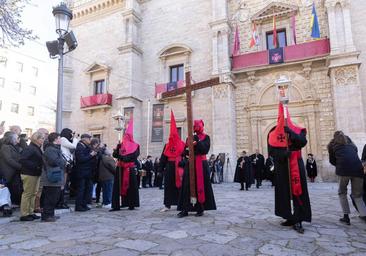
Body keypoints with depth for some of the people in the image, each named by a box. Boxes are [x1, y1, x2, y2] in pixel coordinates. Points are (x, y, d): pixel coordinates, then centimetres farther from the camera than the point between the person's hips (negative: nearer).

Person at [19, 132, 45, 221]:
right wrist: (34, 166, -24)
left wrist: (40, 167, 4)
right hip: (29, 174, -10)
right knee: (27, 194, -1)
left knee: (33, 194, 15)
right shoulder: (30, 148, -16)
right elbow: (22, 160, -24)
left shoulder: (38, 148, 13)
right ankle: (24, 215, 8)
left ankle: (30, 212, 25)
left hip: (36, 174, 10)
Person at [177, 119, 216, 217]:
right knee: (187, 186, -2)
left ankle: (200, 209, 10)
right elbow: (186, 151, 14)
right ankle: (185, 209, -1)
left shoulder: (206, 137, 2)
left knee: (200, 185, 0)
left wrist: (197, 141, -16)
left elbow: (205, 150, -12)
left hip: (201, 164, -4)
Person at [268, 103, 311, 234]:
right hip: (281, 167, 2)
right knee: (283, 193, 6)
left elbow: (303, 142, -15)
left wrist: (290, 132, -26)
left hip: (296, 165, -1)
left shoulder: (297, 130, 5)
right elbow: (271, 151, -3)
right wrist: (283, 153, -20)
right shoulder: (273, 133, 5)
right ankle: (291, 218, 19)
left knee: (298, 192, -4)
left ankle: (297, 220, 0)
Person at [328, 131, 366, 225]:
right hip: (358, 168, 3)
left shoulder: (333, 144, 20)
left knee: (342, 192, 17)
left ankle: (346, 216, 12)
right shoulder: (350, 142, 29)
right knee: (357, 195, 13)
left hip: (343, 169, -3)